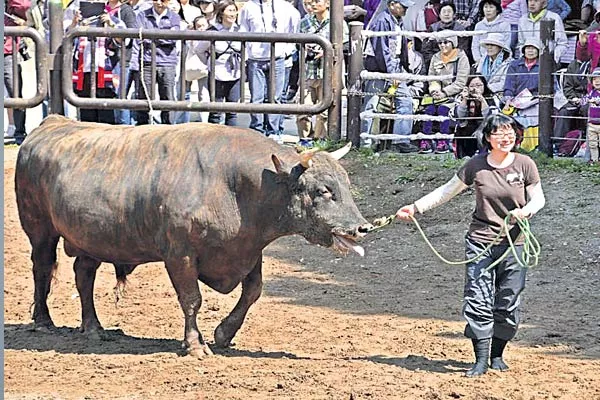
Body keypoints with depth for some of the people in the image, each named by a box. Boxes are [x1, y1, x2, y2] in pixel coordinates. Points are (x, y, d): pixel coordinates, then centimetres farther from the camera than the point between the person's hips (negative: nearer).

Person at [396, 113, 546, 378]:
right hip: (480, 243, 0)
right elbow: (446, 192, 10)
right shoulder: (475, 166, 0)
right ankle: (480, 360, -2)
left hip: (513, 244, 0)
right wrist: (416, 207, 5)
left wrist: (525, 211, -18)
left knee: (508, 303, 5)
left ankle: (497, 354, 22)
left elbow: (538, 198, 4)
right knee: (478, 301, -7)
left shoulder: (524, 164, -1)